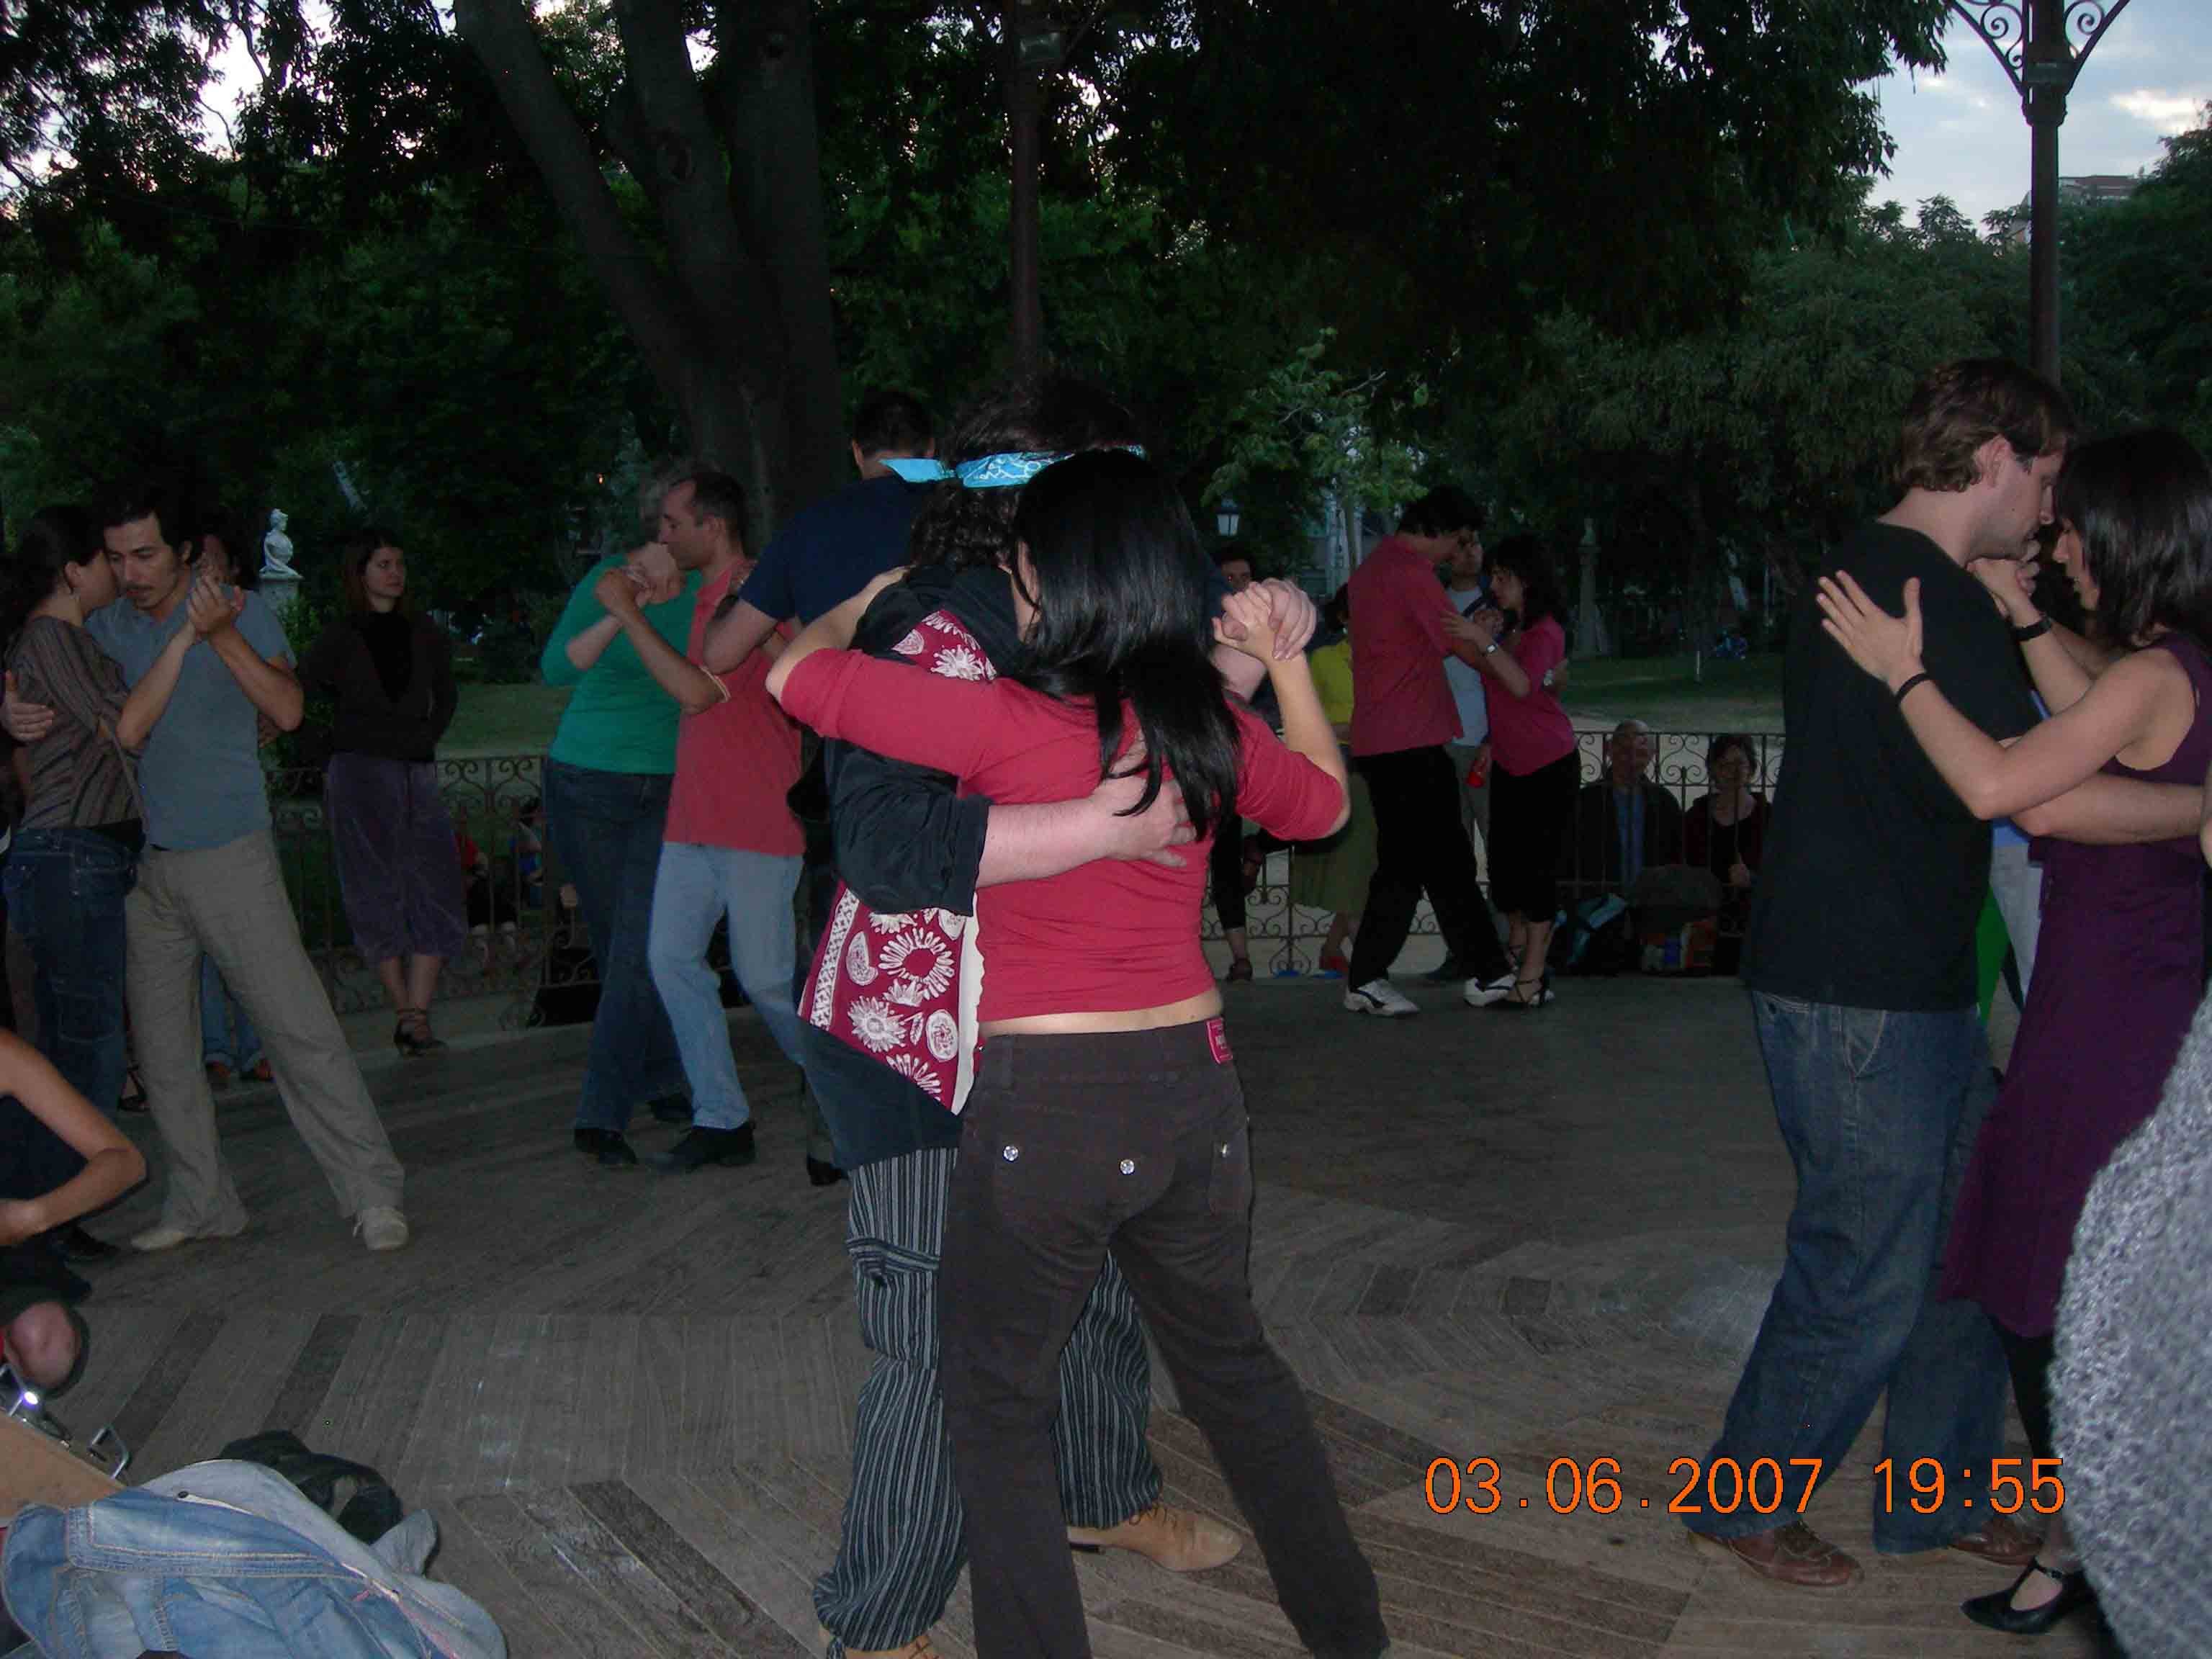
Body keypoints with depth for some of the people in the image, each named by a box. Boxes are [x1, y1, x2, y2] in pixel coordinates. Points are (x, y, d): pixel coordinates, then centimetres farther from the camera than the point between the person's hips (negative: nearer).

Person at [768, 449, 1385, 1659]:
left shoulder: (1004, 721, -17)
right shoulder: (1210, 730, -2)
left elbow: (795, 674, -8)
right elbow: (1324, 802, 19)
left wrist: (857, 606, 12)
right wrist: (1280, 655, 22)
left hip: (1046, 1105, -6)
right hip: (1194, 1091, 6)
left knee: (995, 1398, 15)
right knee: (1229, 1358, 26)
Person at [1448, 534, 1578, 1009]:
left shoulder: (1545, 632, -15)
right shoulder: (1504, 626, 10)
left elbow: (1522, 685, -32)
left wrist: (1483, 640, -39)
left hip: (1549, 765, -8)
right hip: (1508, 764, 8)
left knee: (1537, 864, -8)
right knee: (1504, 862, 10)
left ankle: (1533, 979, -5)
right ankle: (1515, 960, 25)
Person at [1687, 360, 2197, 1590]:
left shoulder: (1871, 576, 14)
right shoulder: (1930, 596, -19)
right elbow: (2045, 798, -26)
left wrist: (2016, 614, 18)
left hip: (1914, 984, 10)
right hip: (1862, 1001, -10)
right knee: (1868, 1280, 2)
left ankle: (1937, 1497, 34)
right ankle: (1744, 1504, 21)